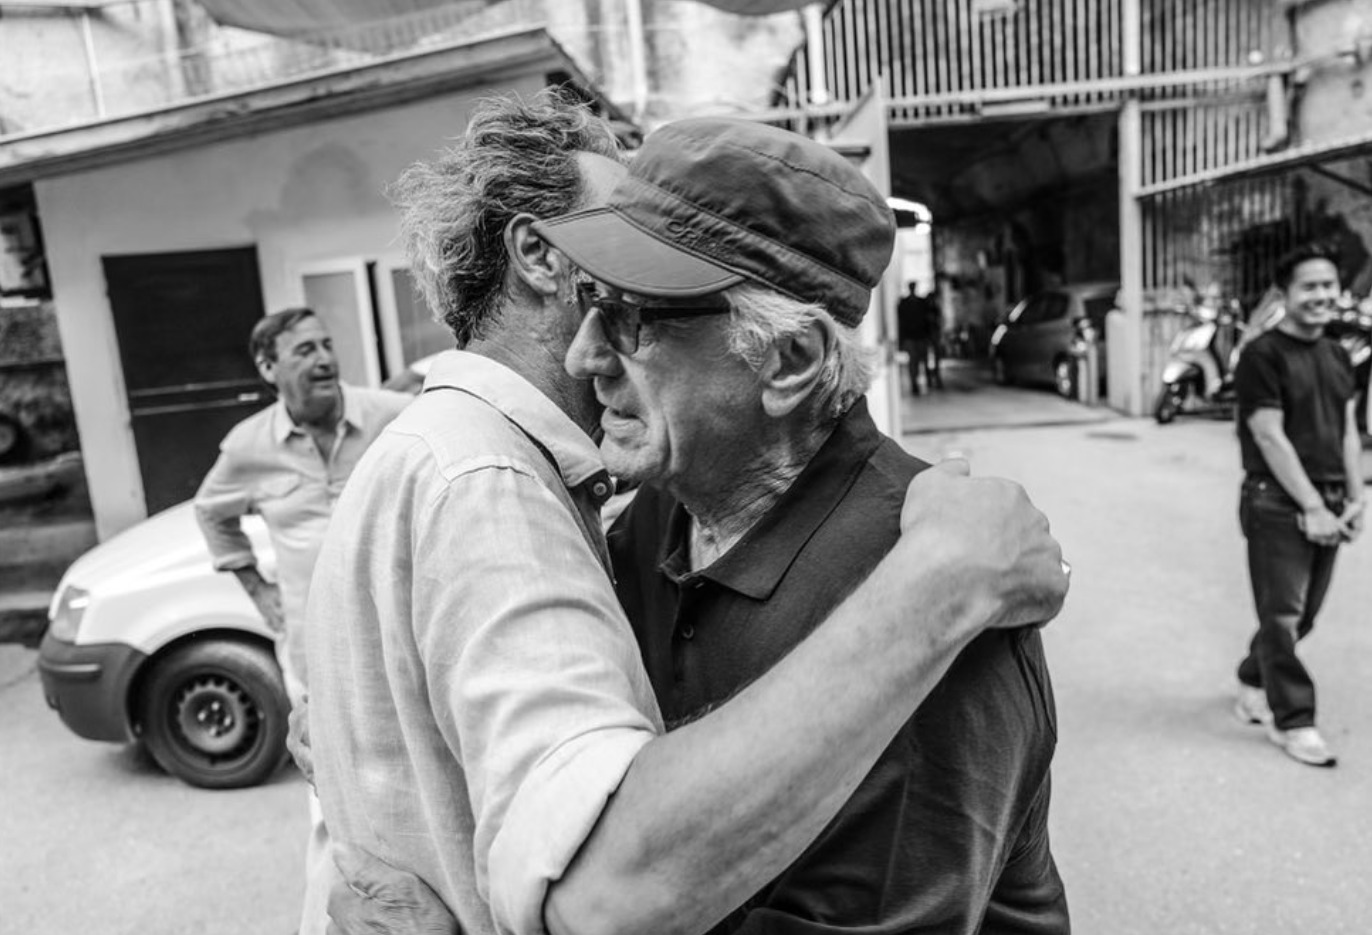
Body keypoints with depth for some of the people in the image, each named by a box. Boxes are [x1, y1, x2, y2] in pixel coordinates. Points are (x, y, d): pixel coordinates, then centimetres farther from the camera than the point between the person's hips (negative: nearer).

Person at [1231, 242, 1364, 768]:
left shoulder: (1338, 357, 13)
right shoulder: (1262, 356, -11)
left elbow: (1348, 432, 13)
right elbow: (1270, 438, -15)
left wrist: (1354, 500, 3)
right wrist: (1311, 506, -16)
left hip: (1328, 505, 7)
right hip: (1278, 504, -7)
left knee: (1303, 614, 14)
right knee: (1282, 616, -1)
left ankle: (1254, 686, 33)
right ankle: (1292, 721, 10)